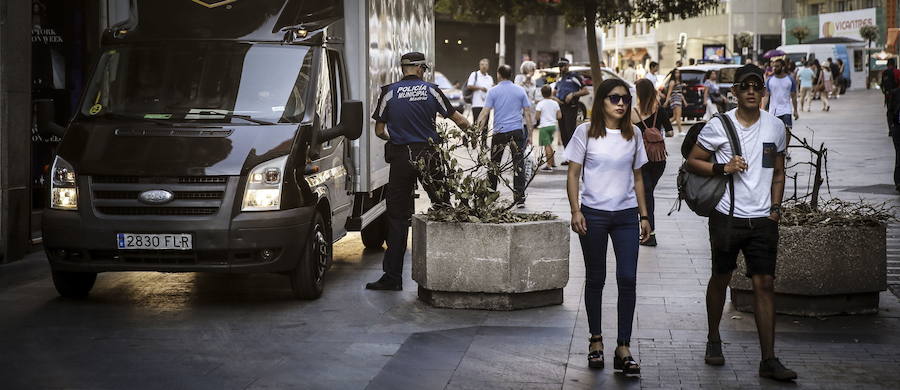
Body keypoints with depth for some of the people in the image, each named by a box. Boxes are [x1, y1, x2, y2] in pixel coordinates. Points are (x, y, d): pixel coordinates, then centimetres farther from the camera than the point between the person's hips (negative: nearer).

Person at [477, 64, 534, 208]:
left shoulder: (493, 91, -1)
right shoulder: (520, 90, 4)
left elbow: (485, 112, -6)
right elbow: (527, 112, 4)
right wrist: (529, 132, 11)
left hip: (499, 132, 0)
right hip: (517, 131, 0)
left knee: (494, 164, 14)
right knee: (519, 165, 0)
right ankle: (520, 198, -6)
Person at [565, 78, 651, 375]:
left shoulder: (633, 134, 8)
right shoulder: (586, 132, -2)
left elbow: (637, 177, 14)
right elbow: (573, 174, -1)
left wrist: (644, 216, 11)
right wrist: (576, 211, -10)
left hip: (626, 215, 2)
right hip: (593, 213, -2)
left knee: (628, 279, -5)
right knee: (596, 279, 8)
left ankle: (623, 349, -1)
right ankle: (596, 341, 21)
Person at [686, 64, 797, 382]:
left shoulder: (776, 127, 7)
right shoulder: (718, 126, -5)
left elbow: (778, 172, 16)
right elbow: (693, 161, 1)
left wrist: (775, 208, 6)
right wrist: (723, 168, -15)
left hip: (763, 219, 2)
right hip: (727, 216, -2)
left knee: (765, 284, -3)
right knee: (721, 278, 12)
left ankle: (768, 360, -2)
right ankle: (713, 340, 33)